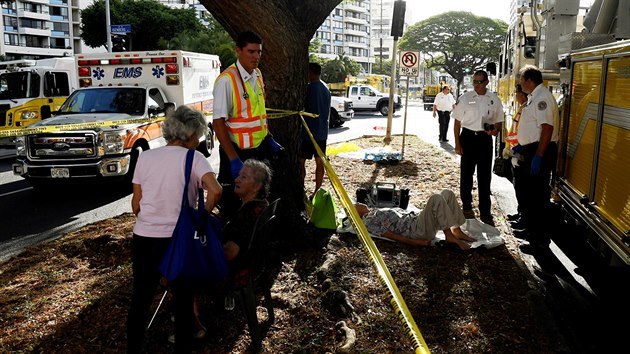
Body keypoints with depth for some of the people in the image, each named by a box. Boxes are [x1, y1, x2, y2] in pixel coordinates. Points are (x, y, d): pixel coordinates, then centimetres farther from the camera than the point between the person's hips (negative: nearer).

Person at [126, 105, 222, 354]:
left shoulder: (145, 157, 4)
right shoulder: (193, 158, -6)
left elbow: (136, 205, 6)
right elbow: (215, 191, -23)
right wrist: (203, 215, -6)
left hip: (144, 238, 3)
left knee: (140, 299, 17)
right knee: (184, 301, 13)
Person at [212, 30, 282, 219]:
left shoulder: (257, 75, 7)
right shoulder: (226, 80, -17)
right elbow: (218, 123, -21)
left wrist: (269, 139, 15)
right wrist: (234, 159, -25)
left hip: (260, 148, 7)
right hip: (238, 151, -7)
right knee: (233, 204, 3)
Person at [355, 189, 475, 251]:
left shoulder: (377, 212, 26)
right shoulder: (369, 222, -1)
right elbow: (391, 235, -11)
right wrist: (416, 242, -20)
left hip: (418, 218, 9)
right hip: (417, 230, -9)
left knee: (447, 193, 2)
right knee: (436, 199, -29)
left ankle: (457, 231, 1)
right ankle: (450, 236, -19)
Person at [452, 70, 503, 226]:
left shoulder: (494, 99, 3)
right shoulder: (465, 98, -2)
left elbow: (499, 121, 11)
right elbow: (457, 121, 0)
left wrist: (495, 130, -13)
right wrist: (457, 144, -4)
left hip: (485, 138, 1)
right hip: (468, 137, -1)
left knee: (485, 176, 4)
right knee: (466, 174, 9)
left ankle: (485, 213, 13)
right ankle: (467, 207, 27)